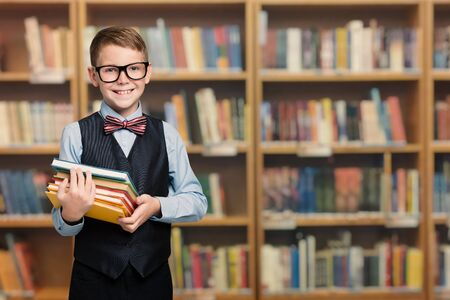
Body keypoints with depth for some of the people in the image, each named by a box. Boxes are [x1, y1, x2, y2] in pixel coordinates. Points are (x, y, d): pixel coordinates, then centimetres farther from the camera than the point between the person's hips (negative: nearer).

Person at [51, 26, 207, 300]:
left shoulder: (167, 135, 0)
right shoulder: (76, 134, -5)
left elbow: (197, 202, 2)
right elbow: (63, 226, -4)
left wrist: (157, 206, -16)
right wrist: (70, 213, -26)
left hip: (153, 276, 2)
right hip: (93, 278, -1)